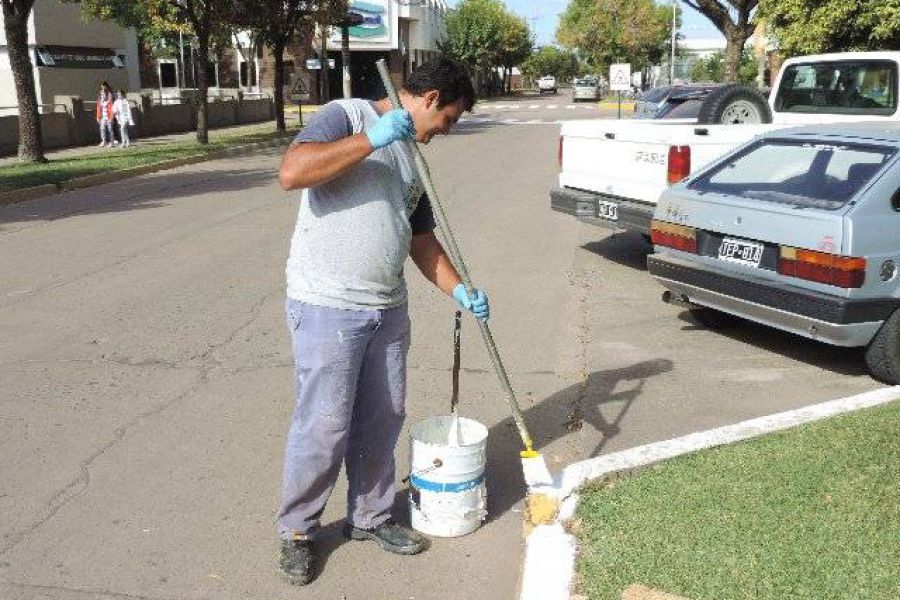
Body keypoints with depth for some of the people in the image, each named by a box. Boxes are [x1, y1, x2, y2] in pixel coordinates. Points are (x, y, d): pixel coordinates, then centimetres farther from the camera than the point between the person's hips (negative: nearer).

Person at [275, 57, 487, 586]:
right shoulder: (347, 115, -5)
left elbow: (421, 237, 22)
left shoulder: (409, 156, 19)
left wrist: (459, 290, 11)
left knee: (382, 421, 13)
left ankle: (371, 517, 32)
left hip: (388, 308, 8)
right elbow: (291, 172, -22)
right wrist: (372, 139, -22)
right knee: (324, 426, -1)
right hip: (327, 306, -7)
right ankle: (297, 531, 19)